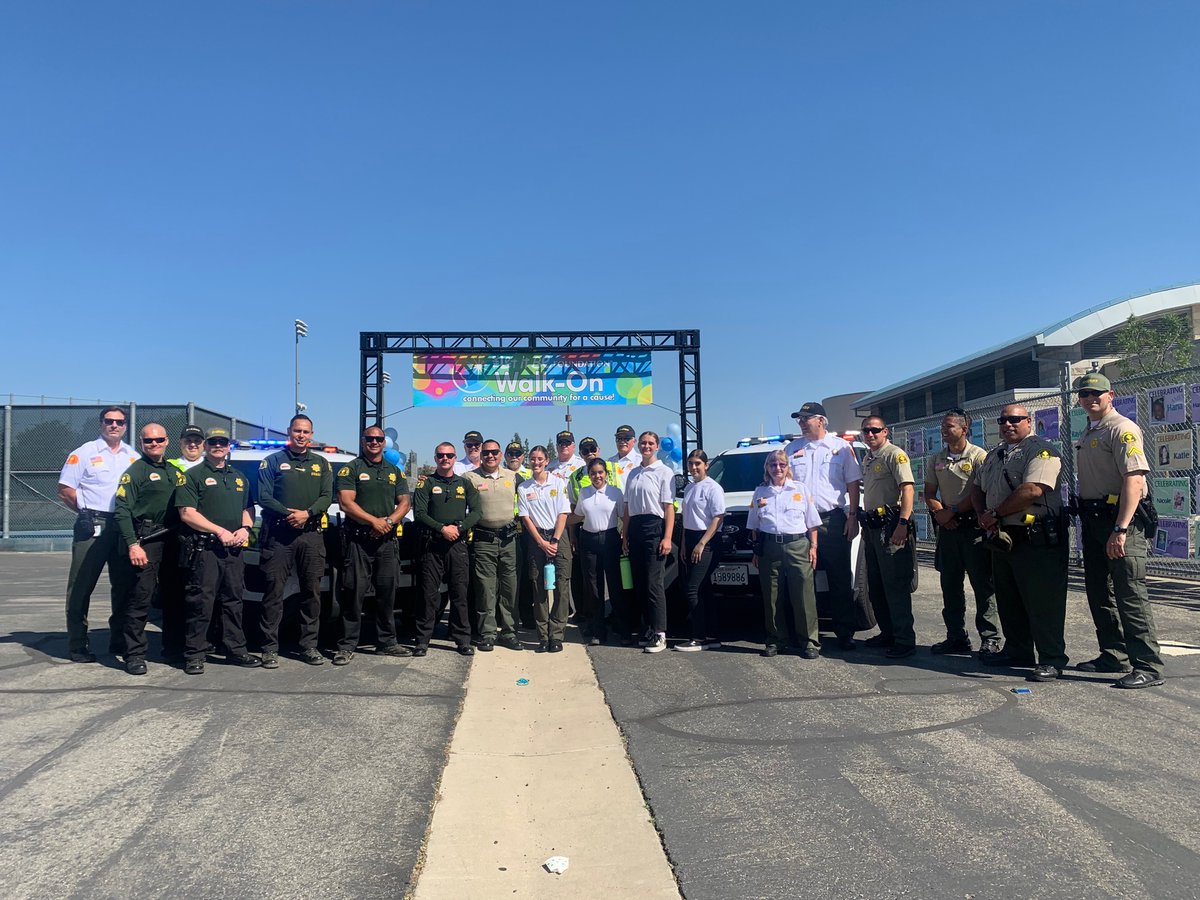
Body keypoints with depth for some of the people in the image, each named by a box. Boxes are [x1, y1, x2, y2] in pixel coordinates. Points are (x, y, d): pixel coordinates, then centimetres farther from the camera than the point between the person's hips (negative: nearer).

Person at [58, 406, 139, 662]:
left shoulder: (134, 457, 14)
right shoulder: (84, 453, 1)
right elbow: (65, 490, -1)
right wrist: (89, 510, -4)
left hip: (125, 527, 4)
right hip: (92, 527, -4)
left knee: (124, 585, 9)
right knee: (81, 586, -2)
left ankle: (119, 641, 19)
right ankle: (77, 645, 5)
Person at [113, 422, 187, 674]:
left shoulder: (174, 471, 17)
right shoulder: (135, 471, -2)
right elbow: (122, 511, -9)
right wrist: (132, 545, -18)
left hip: (174, 541, 6)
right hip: (147, 541, -6)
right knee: (141, 597, -9)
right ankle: (134, 655, -4)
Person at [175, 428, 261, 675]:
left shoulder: (238, 478, 20)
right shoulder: (193, 476, 1)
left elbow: (249, 508, 22)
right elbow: (187, 513, -9)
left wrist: (245, 528, 0)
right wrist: (220, 531, -14)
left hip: (234, 549, 6)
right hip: (204, 549, -5)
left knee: (234, 600, 9)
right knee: (201, 603, -5)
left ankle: (236, 650, 17)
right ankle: (194, 655, 3)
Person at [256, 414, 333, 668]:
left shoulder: (321, 463, 16)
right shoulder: (272, 461, 8)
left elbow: (327, 496, 5)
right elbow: (263, 497, -1)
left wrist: (307, 514, -12)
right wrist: (287, 514, -15)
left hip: (311, 535, 3)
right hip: (278, 535, -3)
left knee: (312, 591, 4)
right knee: (274, 592, -4)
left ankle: (309, 645, 12)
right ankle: (270, 648, 2)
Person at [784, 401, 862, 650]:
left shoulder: (841, 447, 5)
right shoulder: (792, 449, 12)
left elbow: (853, 484, 4)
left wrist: (852, 516, -4)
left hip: (833, 520, -2)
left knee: (840, 579, 1)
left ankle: (845, 632, 9)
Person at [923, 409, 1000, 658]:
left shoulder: (979, 456, -5)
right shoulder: (936, 460, 13)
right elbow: (929, 494, 13)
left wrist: (953, 511, -13)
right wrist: (939, 513, -6)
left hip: (974, 527, -6)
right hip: (947, 527, 6)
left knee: (982, 584, -3)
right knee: (950, 584, 9)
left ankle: (990, 638, 3)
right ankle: (956, 637, 18)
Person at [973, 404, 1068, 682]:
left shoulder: (1041, 450, -9)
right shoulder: (994, 455, 19)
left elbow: (1033, 490, -22)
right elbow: (977, 489, 22)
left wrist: (994, 513, -14)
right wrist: (983, 516, 1)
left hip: (1036, 538, -9)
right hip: (1002, 537, 9)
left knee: (1042, 602, -4)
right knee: (1008, 600, 16)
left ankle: (1052, 660, 4)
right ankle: (1017, 651, 28)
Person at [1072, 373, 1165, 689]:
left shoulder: (1122, 429, -11)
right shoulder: (1088, 434, 18)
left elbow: (1134, 479, -21)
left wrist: (1121, 529, -27)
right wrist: (1085, 520, 15)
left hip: (1119, 519, -10)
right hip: (1093, 520, 10)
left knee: (1130, 594, -9)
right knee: (1099, 592, 15)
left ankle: (1148, 666, -2)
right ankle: (1114, 656, 27)